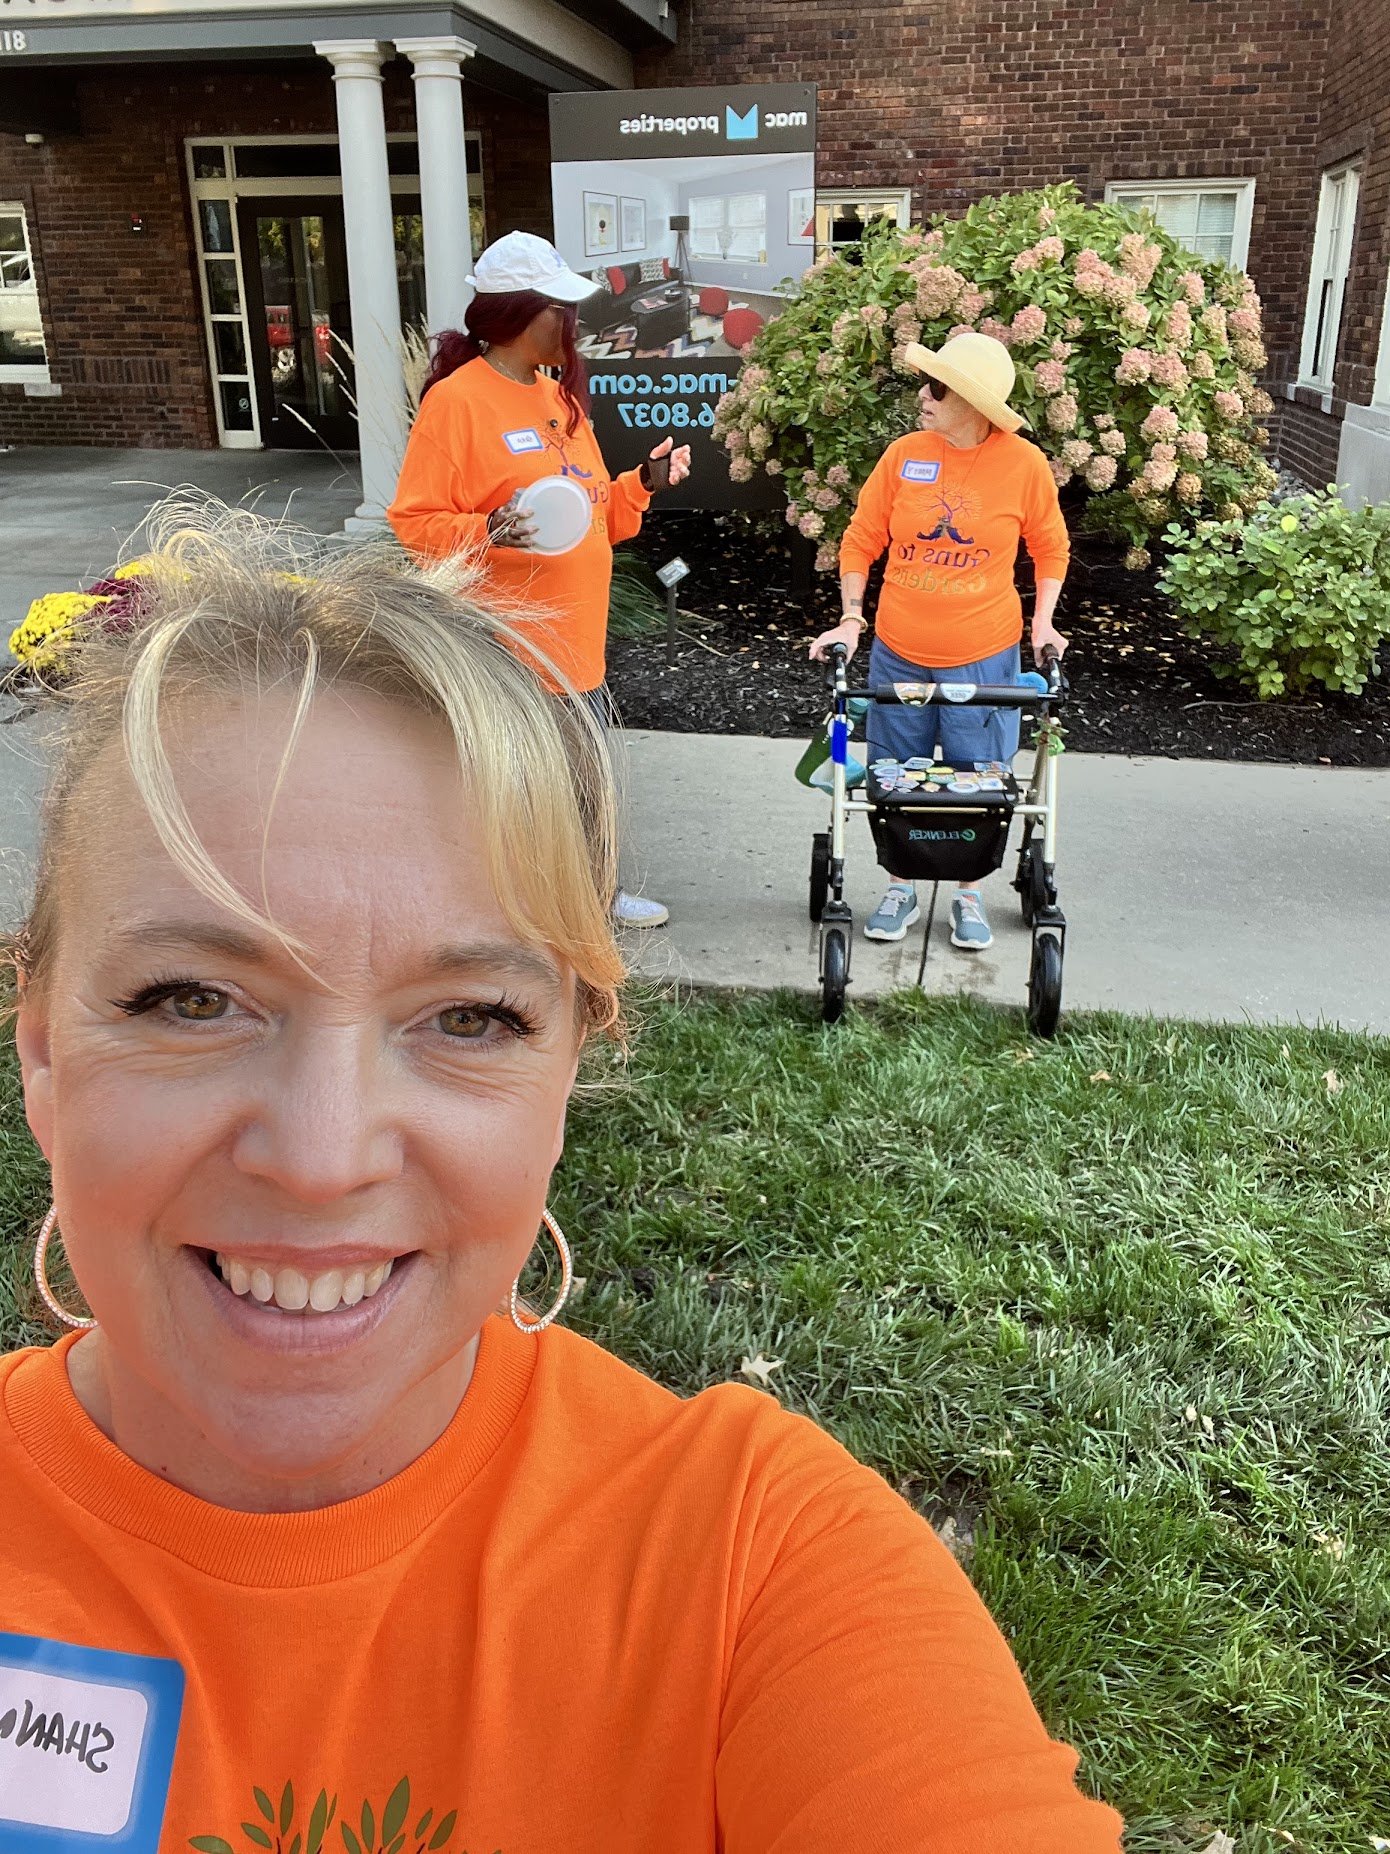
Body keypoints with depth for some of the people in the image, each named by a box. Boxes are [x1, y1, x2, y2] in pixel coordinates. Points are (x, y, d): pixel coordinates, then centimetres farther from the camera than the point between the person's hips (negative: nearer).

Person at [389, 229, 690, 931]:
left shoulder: (560, 395, 14)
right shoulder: (456, 400, -12)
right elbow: (413, 520, -14)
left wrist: (642, 483, 5)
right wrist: (484, 534, -30)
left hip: (575, 638, 8)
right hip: (504, 646, -8)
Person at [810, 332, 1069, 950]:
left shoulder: (1024, 463, -6)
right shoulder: (904, 455, -4)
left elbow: (1051, 548, 7)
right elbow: (861, 541, 4)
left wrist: (1043, 620, -2)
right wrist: (851, 618, -4)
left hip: (983, 656, -1)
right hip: (898, 653, 2)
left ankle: (969, 894, 26)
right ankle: (901, 889, 28)